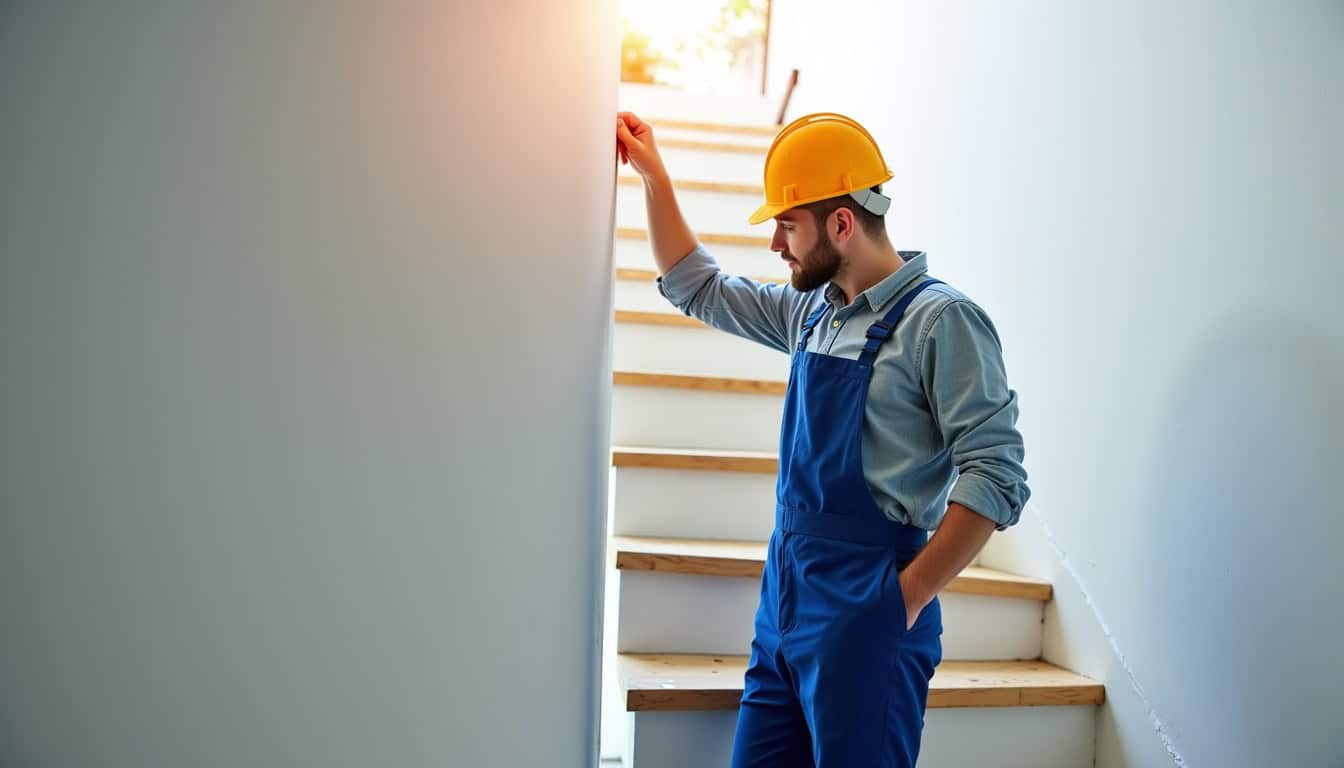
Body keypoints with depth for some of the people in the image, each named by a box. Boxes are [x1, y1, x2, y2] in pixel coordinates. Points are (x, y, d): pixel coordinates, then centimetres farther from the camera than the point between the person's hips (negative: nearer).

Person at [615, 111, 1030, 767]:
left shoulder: (941, 319, -12)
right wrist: (654, 178, 19)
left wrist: (905, 599, -16)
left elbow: (995, 478, -17)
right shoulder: (812, 308, 10)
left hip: (863, 617, -7)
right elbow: (696, 288, 24)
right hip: (783, 605, 7)